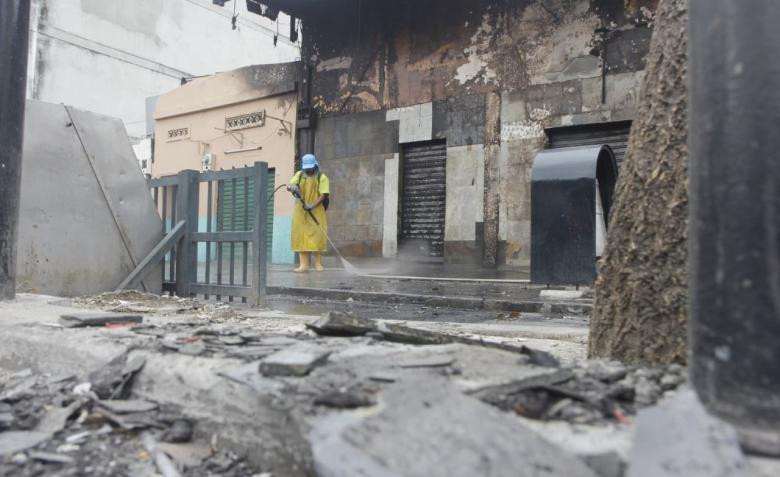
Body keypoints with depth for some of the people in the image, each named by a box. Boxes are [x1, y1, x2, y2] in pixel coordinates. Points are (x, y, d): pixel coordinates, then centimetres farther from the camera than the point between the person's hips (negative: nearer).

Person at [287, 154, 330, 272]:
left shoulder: (322, 178, -1)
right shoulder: (299, 175, 10)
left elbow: (323, 195, -9)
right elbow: (290, 185, -4)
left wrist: (313, 205, -23)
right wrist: (292, 187, -28)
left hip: (316, 212, -3)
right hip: (300, 211, 3)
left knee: (317, 236, -3)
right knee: (301, 237, -1)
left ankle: (318, 263, 6)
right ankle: (304, 264, 2)